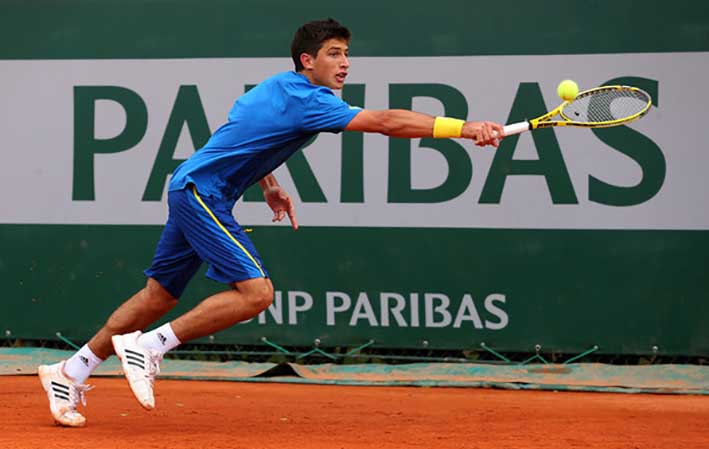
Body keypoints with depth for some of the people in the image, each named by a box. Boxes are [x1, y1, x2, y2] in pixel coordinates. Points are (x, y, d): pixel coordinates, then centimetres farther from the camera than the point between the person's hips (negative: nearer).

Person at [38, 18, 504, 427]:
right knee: (255, 292, -18)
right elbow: (384, 122, -28)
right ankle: (148, 347, -12)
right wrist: (464, 128, -32)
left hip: (192, 189, 10)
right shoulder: (306, 100, -18)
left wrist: (269, 183, 23)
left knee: (161, 295, 14)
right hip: (201, 193, -10)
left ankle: (72, 371, 19)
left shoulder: (279, 87, 13)